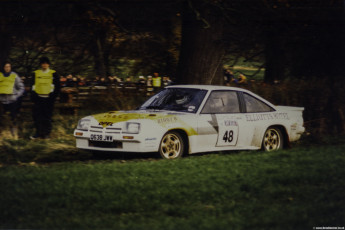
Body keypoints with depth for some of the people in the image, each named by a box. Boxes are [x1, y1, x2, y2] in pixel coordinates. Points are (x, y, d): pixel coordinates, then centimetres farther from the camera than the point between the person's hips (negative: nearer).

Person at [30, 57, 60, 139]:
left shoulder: (53, 74, 2)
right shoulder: (36, 73, 10)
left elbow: (57, 86, 1)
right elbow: (33, 85, 12)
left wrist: (52, 96, -7)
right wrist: (33, 95, 2)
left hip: (48, 98, -2)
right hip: (38, 98, 3)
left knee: (47, 117, 1)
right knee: (36, 116, -1)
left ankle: (46, 133, 9)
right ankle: (38, 133, 8)